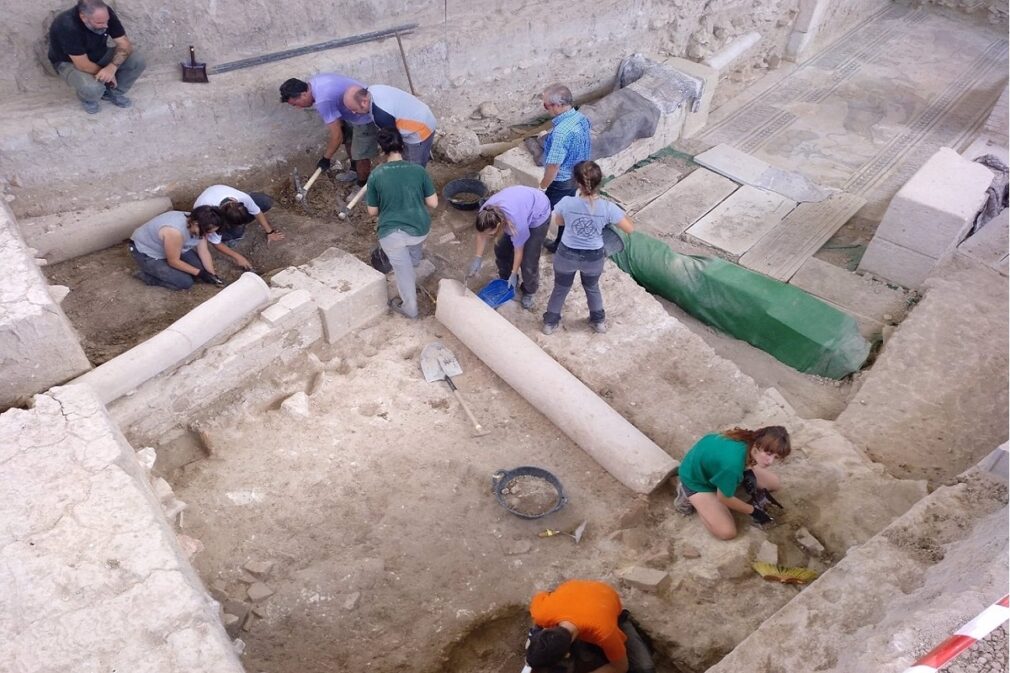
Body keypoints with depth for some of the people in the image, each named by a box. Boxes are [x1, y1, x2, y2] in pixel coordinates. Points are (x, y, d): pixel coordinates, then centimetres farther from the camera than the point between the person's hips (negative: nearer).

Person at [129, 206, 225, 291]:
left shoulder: (196, 224, -16)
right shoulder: (175, 232, -40)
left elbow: (204, 252, -6)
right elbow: (174, 261, -26)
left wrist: (212, 275, -9)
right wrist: (199, 273, -19)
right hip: (145, 252, -8)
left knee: (200, 267, 0)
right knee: (186, 282, -14)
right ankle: (147, 276, 2)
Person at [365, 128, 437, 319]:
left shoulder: (376, 175, -5)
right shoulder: (419, 170, -3)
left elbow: (372, 211, 3)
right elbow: (433, 203, 1)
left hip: (392, 232, -2)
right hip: (420, 229, 2)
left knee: (403, 269, 17)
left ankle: (409, 307, 29)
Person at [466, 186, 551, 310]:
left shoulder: (516, 223, -43)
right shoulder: (484, 213, -28)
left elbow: (518, 250, -25)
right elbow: (481, 234, -8)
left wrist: (514, 274, -13)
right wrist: (477, 259, -12)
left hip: (538, 215, -6)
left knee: (529, 260, -6)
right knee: (501, 248, 10)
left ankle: (529, 292, 21)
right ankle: (506, 280, 35)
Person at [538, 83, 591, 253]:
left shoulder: (561, 132, -35)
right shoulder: (581, 118, -6)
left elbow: (554, 166, -28)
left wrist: (542, 187, -14)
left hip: (560, 182, -9)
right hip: (576, 176, 9)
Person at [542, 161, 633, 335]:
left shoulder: (567, 203, -25)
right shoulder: (607, 207, -25)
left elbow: (558, 222, -2)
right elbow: (630, 229, -11)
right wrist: (619, 214, 5)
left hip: (567, 255, 0)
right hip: (594, 257, 1)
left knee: (560, 288, 26)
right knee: (592, 288, 31)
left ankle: (550, 322, 44)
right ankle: (599, 321, 49)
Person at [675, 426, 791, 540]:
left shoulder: (751, 440, -25)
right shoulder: (733, 464, -45)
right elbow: (724, 498, -23)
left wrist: (749, 472, -12)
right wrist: (753, 511, -9)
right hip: (696, 477, -7)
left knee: (775, 483, 7)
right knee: (727, 532, -13)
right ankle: (689, 496, 5)